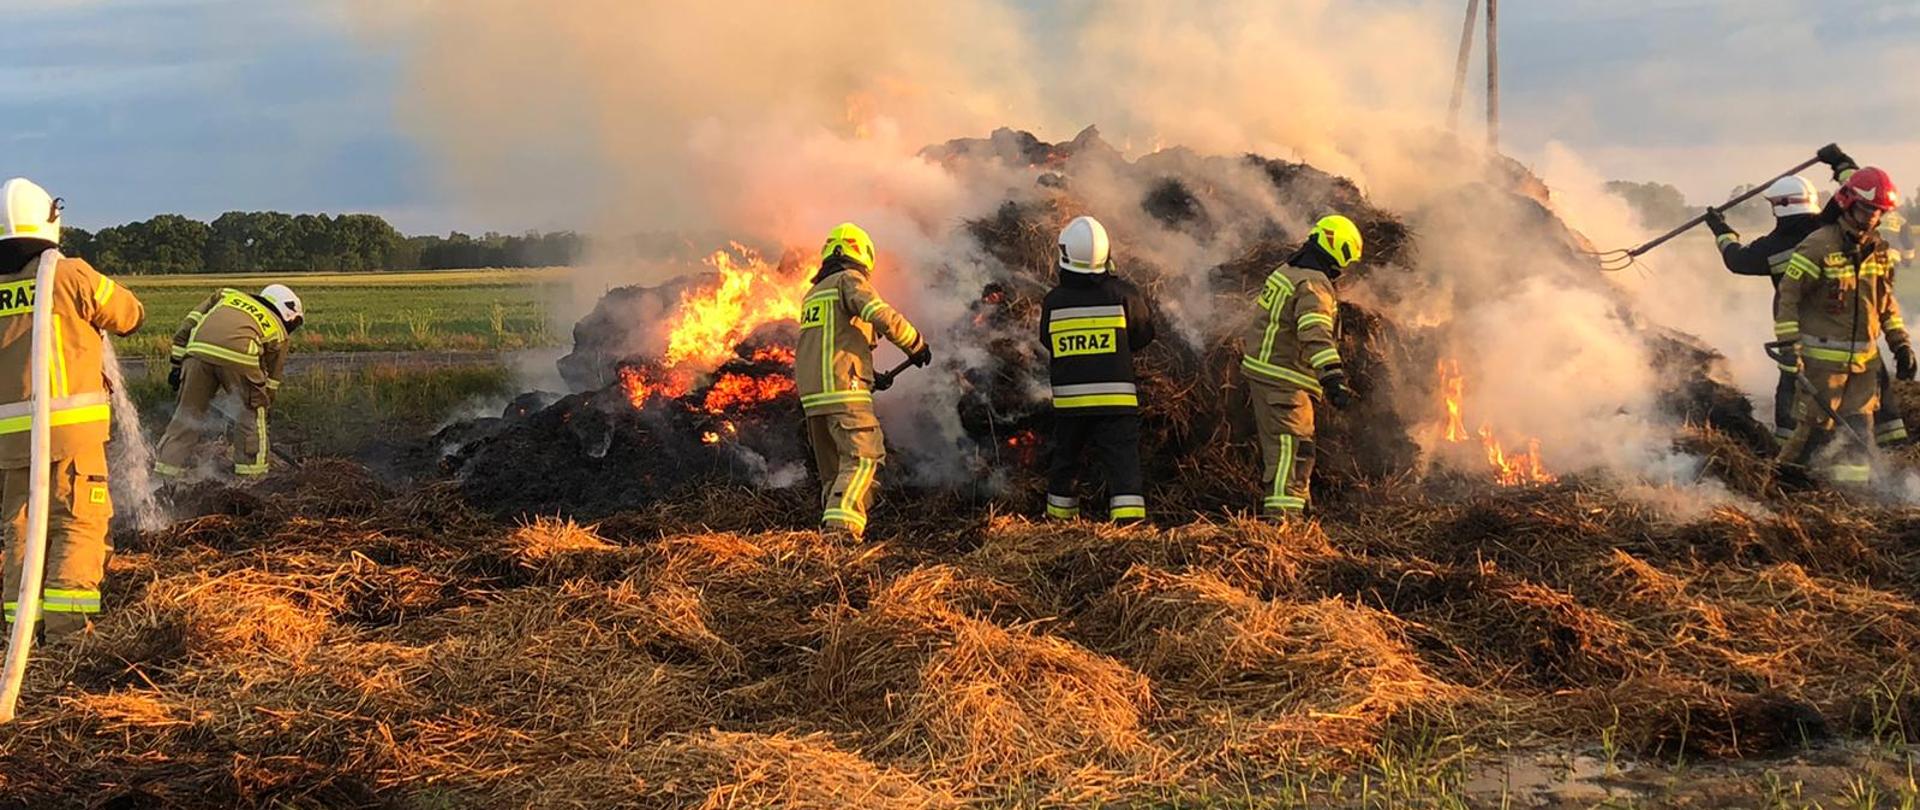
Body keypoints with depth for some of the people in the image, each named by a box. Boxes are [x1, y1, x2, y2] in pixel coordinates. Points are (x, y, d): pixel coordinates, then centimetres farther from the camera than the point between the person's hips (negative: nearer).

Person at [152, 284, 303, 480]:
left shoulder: (227, 295, 36)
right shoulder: (279, 333, 28)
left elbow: (189, 324, 25)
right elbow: (271, 381, 31)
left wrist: (178, 363, 23)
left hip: (198, 348, 3)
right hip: (239, 355, -3)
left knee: (188, 412, 17)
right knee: (250, 412, 20)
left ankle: (166, 468, 20)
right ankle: (251, 471, 24)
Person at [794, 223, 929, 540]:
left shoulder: (814, 293, 25)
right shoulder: (850, 280, -1)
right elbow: (883, 316, -17)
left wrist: (872, 375, 30)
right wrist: (916, 344, -2)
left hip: (811, 394, 8)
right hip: (843, 388, -8)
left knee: (834, 470, 11)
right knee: (863, 457, -12)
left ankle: (831, 535, 7)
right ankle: (842, 525, -28)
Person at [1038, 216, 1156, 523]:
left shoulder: (1053, 301, -4)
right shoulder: (1123, 294, -7)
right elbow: (1144, 333, 6)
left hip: (1069, 399, 2)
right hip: (1116, 397, -2)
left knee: (1065, 462, 18)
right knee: (1124, 464, -4)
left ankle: (1058, 522, 28)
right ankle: (1130, 524, -16)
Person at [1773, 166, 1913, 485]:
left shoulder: (1879, 250, 10)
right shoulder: (1819, 246, -12)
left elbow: (1886, 300, 20)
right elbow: (1786, 295, -11)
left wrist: (1900, 343, 14)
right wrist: (1789, 344, -18)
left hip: (1865, 358, 7)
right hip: (1823, 354, -7)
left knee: (1859, 427, 7)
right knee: (1817, 423, -5)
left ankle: (1856, 482, 13)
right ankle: (1788, 472, 12)